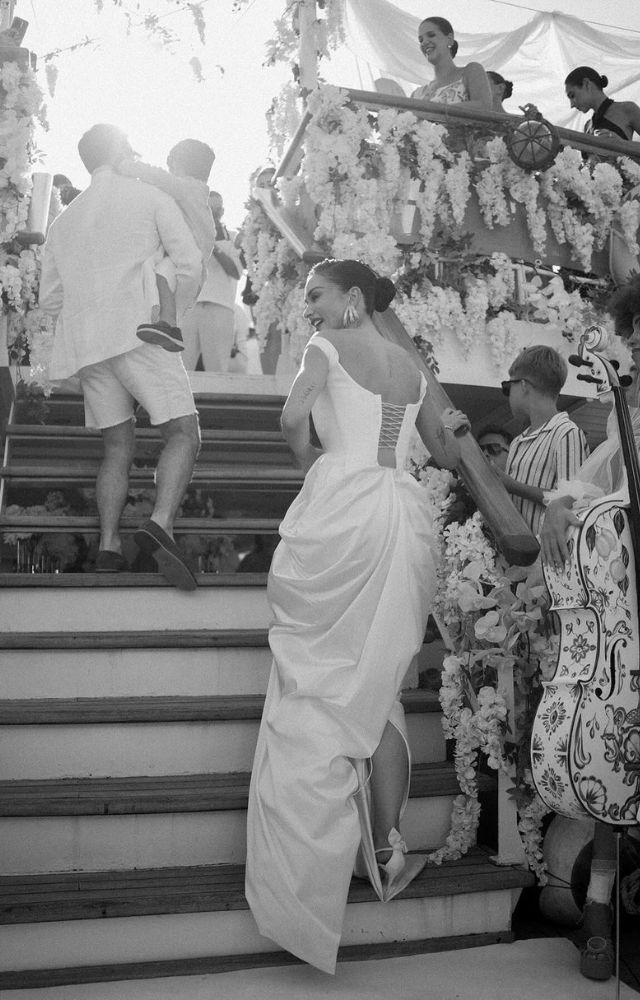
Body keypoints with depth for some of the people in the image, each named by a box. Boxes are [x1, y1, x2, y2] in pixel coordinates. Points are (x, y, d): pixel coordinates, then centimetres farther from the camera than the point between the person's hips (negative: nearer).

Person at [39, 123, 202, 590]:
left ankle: (108, 547, -3)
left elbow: (50, 299, 23)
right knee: (184, 433, -9)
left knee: (118, 448, 9)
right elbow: (190, 264, 0)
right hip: (139, 328, -6)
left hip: (85, 342, 6)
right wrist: (175, 313, 14)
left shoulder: (64, 221, 25)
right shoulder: (150, 197, 10)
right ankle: (161, 524, -31)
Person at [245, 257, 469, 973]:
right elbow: (446, 455, 28)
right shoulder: (412, 370, 20)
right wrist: (453, 425, 49)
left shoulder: (327, 348, 3)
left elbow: (294, 418, -14)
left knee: (325, 674, -1)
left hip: (344, 506, -6)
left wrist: (310, 462, 5)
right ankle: (385, 847, 9)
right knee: (377, 686, 11)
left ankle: (311, 867, -2)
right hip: (405, 517, 6)